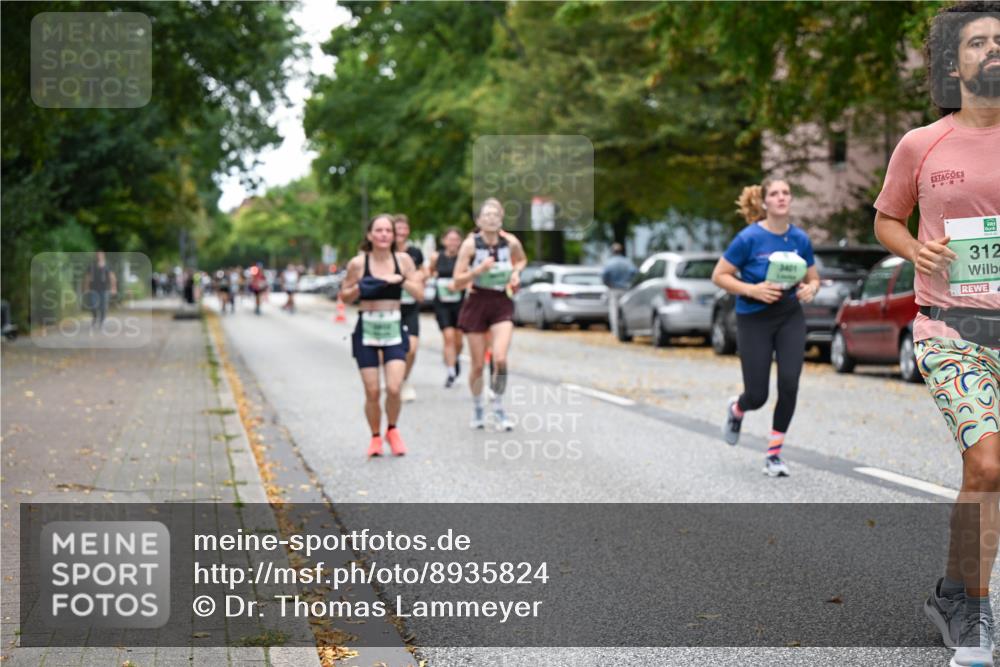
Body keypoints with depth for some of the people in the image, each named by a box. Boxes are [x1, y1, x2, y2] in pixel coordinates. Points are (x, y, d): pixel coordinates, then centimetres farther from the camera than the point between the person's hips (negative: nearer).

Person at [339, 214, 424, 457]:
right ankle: (376, 437, 22)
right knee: (372, 392, -1)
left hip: (394, 328, 1)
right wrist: (359, 288, -13)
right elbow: (344, 296, 7)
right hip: (367, 328, -1)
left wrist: (401, 280, -15)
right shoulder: (358, 263, -3)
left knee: (394, 388, -12)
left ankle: (392, 430, 16)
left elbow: (419, 292, 0)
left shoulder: (403, 259, 1)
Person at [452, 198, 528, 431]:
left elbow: (522, 260, 22)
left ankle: (499, 409, 3)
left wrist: (516, 272, 1)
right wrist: (479, 270, -24)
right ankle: (477, 409, 28)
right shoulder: (470, 244, -10)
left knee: (500, 359, -17)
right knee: (478, 365, 5)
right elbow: (456, 283, -10)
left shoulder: (511, 242, -3)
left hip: (502, 305, 1)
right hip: (477, 303, -1)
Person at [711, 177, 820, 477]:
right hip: (754, 319, -3)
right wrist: (752, 289, -23)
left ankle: (774, 454, 4)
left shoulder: (800, 239, -1)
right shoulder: (749, 238, -14)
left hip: (790, 317, 3)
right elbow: (719, 276, -9)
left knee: (789, 384, -13)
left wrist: (810, 289, -11)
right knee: (757, 395, -1)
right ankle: (736, 408, 38)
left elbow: (813, 278, 13)